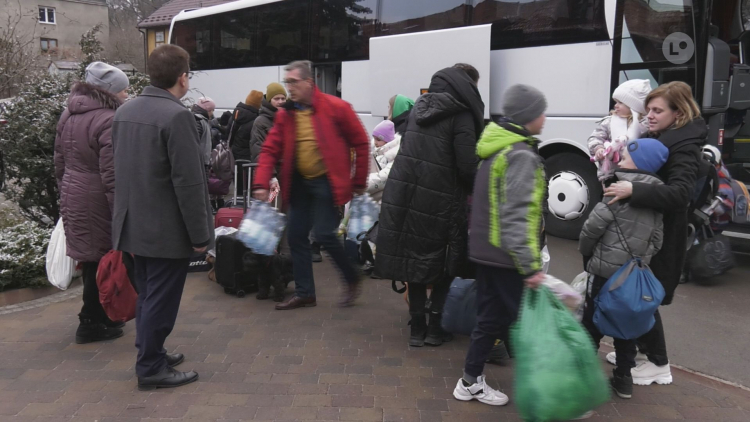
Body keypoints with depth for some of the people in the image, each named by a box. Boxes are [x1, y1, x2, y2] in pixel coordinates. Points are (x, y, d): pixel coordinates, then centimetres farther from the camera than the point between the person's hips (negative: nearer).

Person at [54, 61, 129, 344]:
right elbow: (112, 175, -21)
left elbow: (60, 164, 17)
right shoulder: (109, 121, -18)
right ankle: (91, 323, 14)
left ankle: (99, 316, 30)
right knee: (101, 259, 3)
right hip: (97, 202, -9)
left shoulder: (68, 115, 10)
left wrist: (65, 195, 26)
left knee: (91, 258, 17)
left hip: (72, 197, 9)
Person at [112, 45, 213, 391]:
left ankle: (150, 353, 33)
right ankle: (151, 368, 13)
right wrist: (199, 234, -16)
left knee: (147, 295, 20)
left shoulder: (124, 111, 8)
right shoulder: (176, 115, -19)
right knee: (160, 300, 3)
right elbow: (188, 182, -22)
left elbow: (120, 170, 13)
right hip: (167, 229, -8)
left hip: (135, 225, 8)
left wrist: (128, 214, 20)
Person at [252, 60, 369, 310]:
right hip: (299, 183, 6)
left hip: (326, 182, -6)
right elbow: (270, 150, 2)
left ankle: (352, 278, 15)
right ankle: (304, 293, 20)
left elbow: (360, 143, -5)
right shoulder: (285, 114, 3)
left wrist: (359, 182, -3)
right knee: (296, 236, 7)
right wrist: (261, 184, -11)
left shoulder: (336, 108, -11)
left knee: (323, 234, -11)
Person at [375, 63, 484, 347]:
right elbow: (467, 166, -15)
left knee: (415, 259, 14)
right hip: (438, 199, -6)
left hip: (404, 194, 6)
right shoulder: (461, 113, -8)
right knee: (445, 263, 13)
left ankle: (417, 328, 20)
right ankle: (434, 326, 14)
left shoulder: (421, 105, 14)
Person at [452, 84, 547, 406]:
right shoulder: (521, 155, -18)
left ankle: (472, 381, 24)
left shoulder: (495, 148, 12)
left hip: (484, 249, 9)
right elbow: (518, 216, -26)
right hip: (506, 255, -9)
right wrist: (531, 265, -28)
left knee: (490, 317, 16)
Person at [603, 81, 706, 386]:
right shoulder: (660, 139, 10)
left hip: (660, 236, -8)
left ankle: (658, 364, 14)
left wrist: (633, 190, -45)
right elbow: (641, 170, 14)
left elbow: (681, 192, -34)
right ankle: (642, 350, 31)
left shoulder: (684, 147, -18)